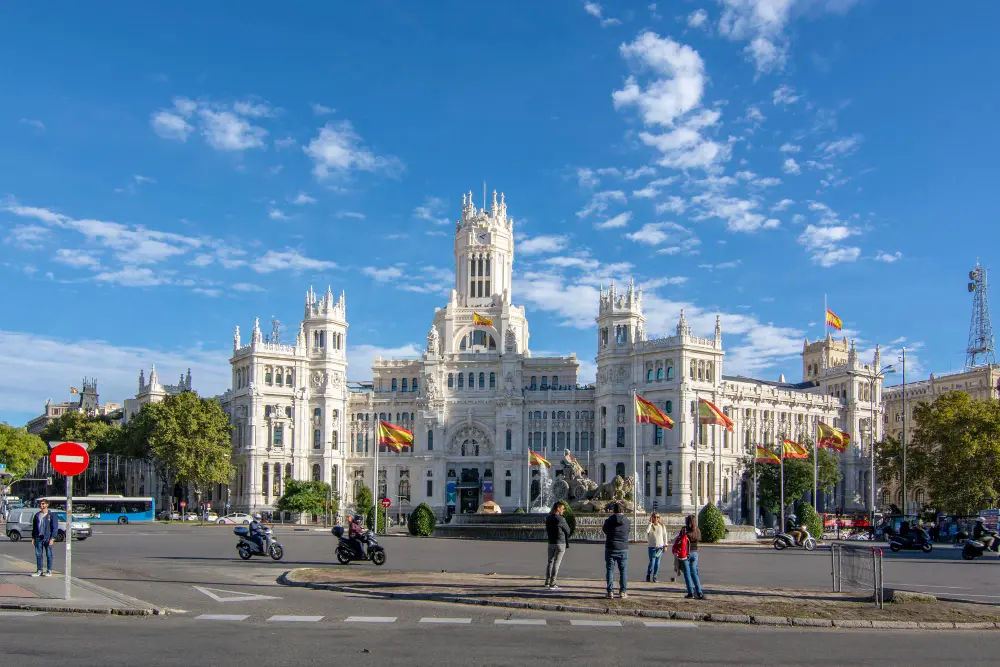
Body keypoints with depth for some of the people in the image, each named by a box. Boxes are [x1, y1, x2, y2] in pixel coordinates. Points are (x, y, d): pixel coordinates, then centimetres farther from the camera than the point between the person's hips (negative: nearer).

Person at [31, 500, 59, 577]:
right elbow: (34, 527, 17)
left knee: (49, 555, 1)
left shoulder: (51, 515, -2)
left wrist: (52, 538, -13)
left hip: (47, 538, -4)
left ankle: (49, 571, 7)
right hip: (38, 538, 4)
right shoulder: (37, 515, 12)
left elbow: (55, 527, -5)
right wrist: (33, 537, 9)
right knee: (38, 555, 5)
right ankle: (39, 570, 13)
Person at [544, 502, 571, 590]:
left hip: (551, 542, 6)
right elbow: (568, 531, -5)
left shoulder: (548, 518, 6)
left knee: (550, 562, 16)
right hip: (561, 543, -6)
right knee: (556, 563, -2)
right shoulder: (561, 519, -15)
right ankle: (552, 584, -2)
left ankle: (547, 582, 19)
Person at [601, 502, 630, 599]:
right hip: (623, 549, 1)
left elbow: (604, 530, 7)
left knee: (610, 570, 4)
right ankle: (623, 592, 7)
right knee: (623, 571, 9)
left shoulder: (609, 520, -7)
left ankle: (610, 592, 1)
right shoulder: (626, 520, -3)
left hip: (610, 548, -1)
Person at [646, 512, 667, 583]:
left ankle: (654, 577, 13)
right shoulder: (650, 526, -1)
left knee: (657, 563, 2)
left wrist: (665, 545, 8)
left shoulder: (662, 526, 4)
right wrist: (650, 522, -18)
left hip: (660, 546, 2)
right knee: (652, 562, -7)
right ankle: (648, 575, 14)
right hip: (652, 547, -2)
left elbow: (665, 536, 10)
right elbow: (647, 531, -22)